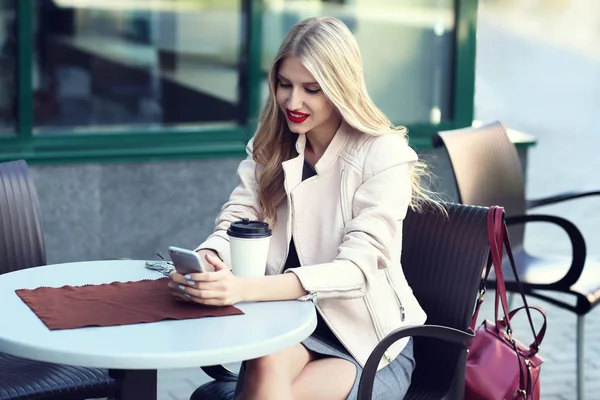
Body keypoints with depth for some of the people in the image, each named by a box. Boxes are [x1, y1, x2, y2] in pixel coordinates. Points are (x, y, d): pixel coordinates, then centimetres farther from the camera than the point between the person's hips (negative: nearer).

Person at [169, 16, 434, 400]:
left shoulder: (384, 155, -11)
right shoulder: (270, 147, 6)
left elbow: (357, 266, -22)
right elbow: (235, 224, -2)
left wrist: (246, 288, -36)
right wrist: (204, 261, -29)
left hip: (371, 344, -3)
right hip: (293, 324, 3)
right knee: (267, 369, -32)